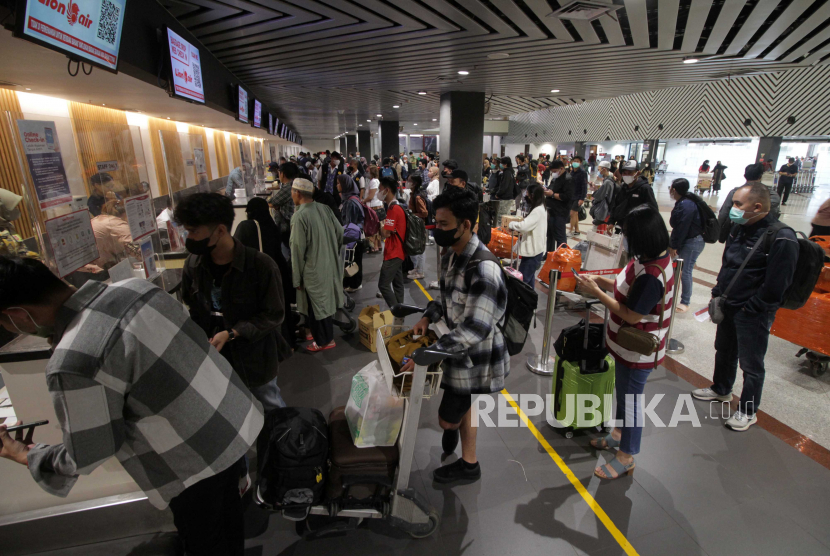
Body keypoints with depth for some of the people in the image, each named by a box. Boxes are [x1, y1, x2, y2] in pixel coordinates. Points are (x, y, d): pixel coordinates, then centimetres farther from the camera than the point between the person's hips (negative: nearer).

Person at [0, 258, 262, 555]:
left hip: (199, 460, -7)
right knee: (228, 511, 32)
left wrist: (26, 456, 6)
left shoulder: (73, 363, -28)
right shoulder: (134, 286, -7)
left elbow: (90, 453, -13)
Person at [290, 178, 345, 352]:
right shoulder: (324, 209, -2)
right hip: (330, 265, 7)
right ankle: (320, 332, 38)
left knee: (317, 304, 10)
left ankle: (324, 340, 25)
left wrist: (297, 278, -7)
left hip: (313, 270, -7)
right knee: (324, 302, 20)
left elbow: (298, 250, -17)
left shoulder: (299, 216, -21)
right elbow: (340, 234, 4)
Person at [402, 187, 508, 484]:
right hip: (463, 349, 9)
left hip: (476, 357, -9)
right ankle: (468, 463, 52)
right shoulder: (450, 254, -3)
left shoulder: (484, 269, -32)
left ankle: (453, 428, 43)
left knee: (447, 418, 7)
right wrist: (428, 317, -6)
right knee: (463, 404, 27)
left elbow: (474, 329, -34)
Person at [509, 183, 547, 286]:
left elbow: (524, 226, -29)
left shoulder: (537, 211, -20)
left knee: (521, 279, -9)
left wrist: (511, 224, -13)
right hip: (535, 250, 10)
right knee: (529, 278, 19)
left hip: (533, 251, -10)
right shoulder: (542, 208, 13)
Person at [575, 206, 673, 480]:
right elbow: (631, 290, 8)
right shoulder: (654, 257, -1)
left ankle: (626, 456, 28)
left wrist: (596, 292, -20)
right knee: (624, 392, 26)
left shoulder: (651, 275, -32)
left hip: (638, 351, -10)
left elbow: (631, 315, -27)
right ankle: (620, 433, 48)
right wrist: (604, 282, -4)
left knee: (630, 399, 8)